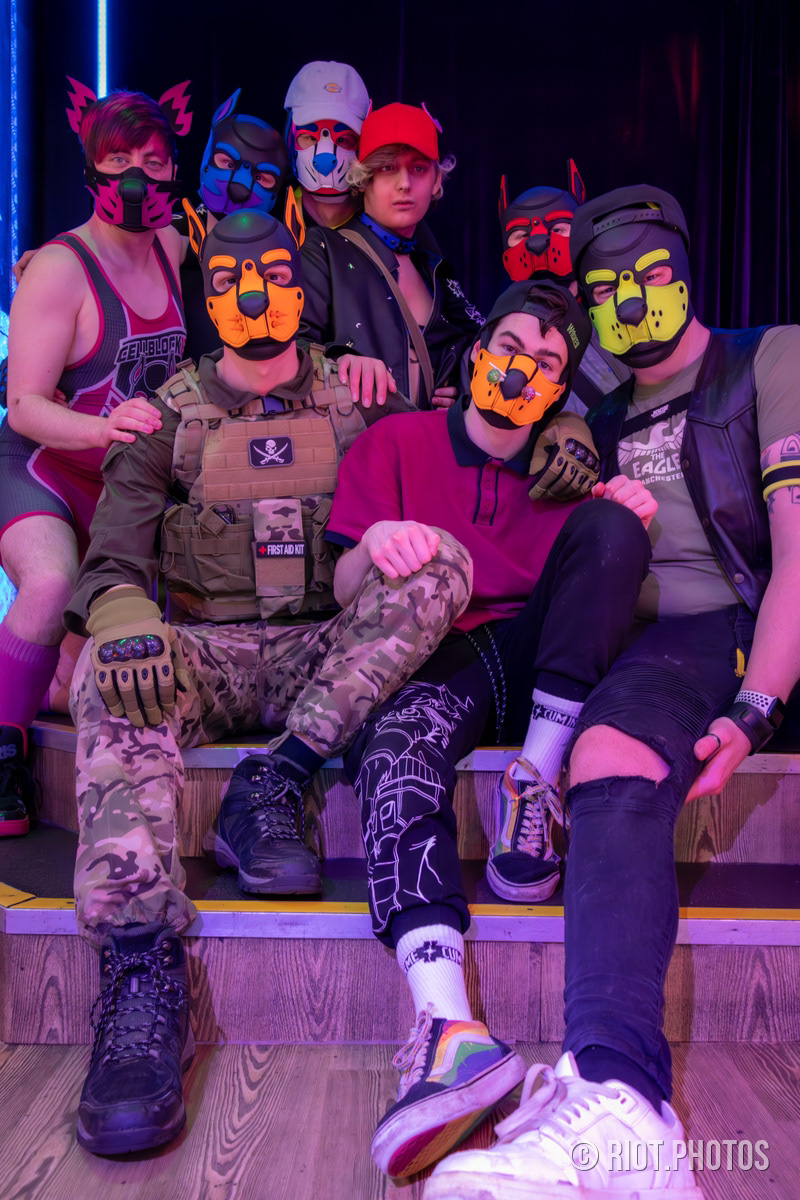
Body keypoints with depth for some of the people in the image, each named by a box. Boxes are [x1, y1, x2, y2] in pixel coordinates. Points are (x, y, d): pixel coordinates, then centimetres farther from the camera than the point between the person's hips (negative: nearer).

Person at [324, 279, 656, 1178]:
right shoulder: (395, 443, 11)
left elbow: (609, 570, 14)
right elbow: (345, 593, 3)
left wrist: (629, 522, -8)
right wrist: (374, 545, -22)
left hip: (542, 665, 3)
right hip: (438, 661, -2)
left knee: (610, 524, -20)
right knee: (400, 739, -36)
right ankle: (448, 1028, -55)